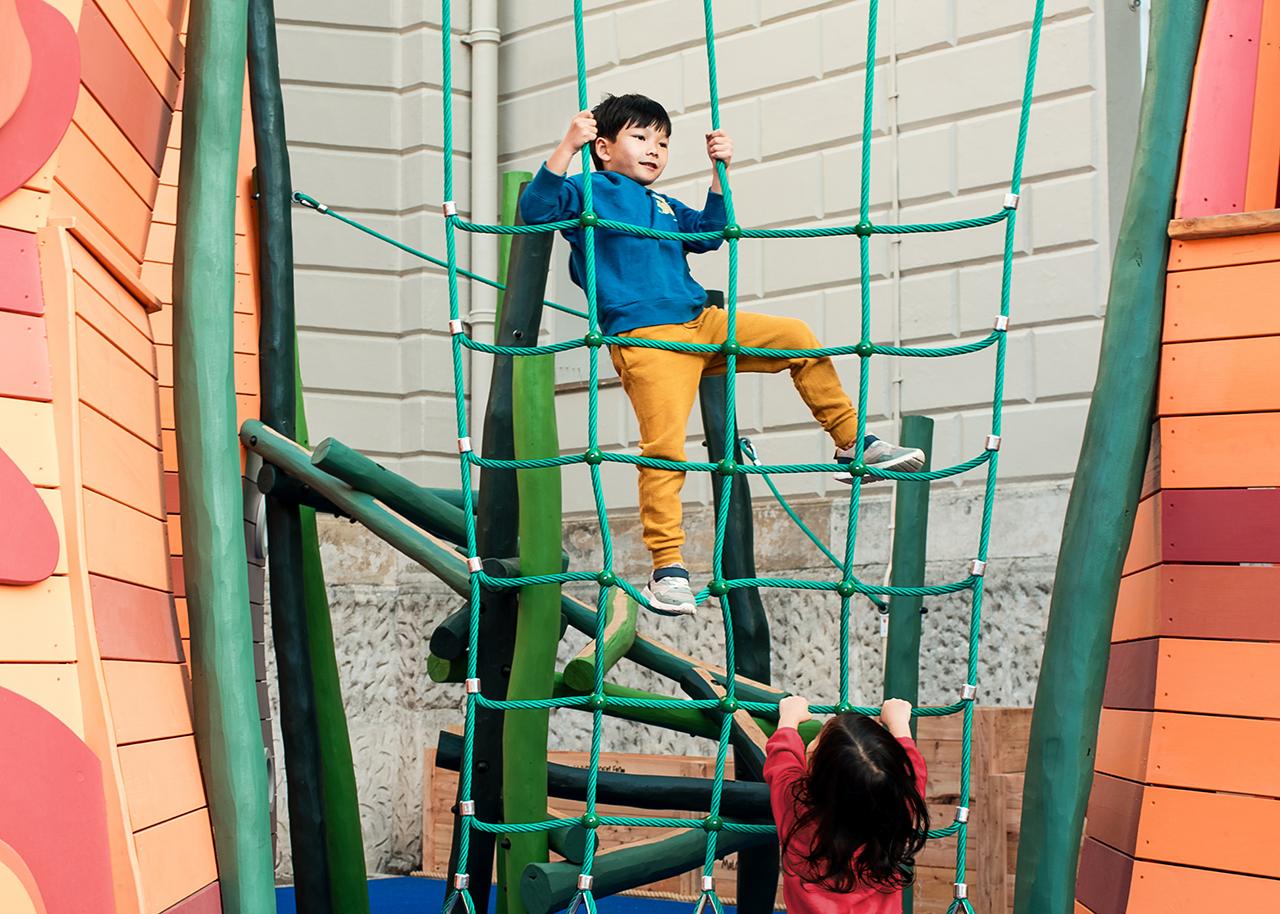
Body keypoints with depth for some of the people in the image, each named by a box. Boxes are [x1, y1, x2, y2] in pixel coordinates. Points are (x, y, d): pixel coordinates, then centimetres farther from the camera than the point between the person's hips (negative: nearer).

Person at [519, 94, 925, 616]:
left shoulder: (663, 206, 26)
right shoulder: (588, 192, 4)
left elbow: (708, 233, 31)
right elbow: (537, 207, -12)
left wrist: (719, 172, 21)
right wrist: (568, 146, -23)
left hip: (701, 325, 8)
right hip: (645, 338, -8)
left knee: (798, 338, 6)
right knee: (664, 448, -17)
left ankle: (852, 444, 15)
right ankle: (666, 569, -10)